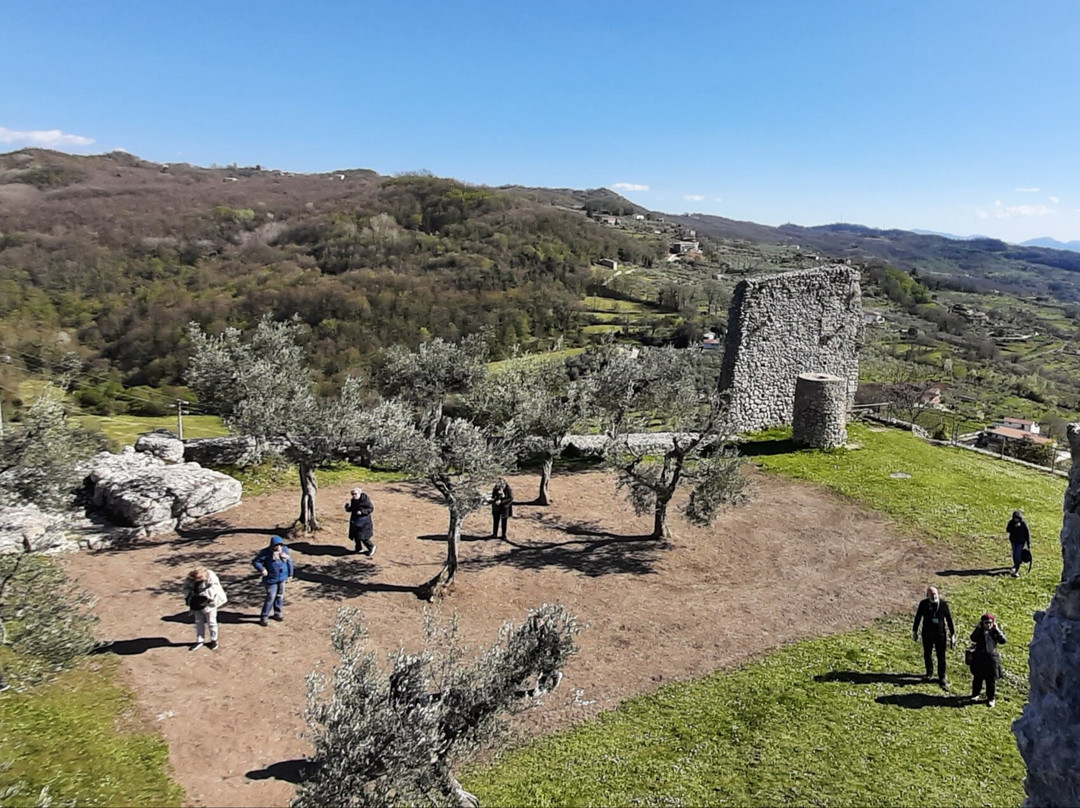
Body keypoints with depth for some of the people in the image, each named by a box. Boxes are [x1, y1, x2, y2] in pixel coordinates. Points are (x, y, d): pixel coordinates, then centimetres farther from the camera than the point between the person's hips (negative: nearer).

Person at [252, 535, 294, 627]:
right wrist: (262, 569, -28)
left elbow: (289, 562, 10)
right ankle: (264, 617, 5)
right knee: (270, 598, -7)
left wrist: (290, 574, 15)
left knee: (280, 596, 16)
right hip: (271, 579, -5)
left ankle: (277, 613, 34)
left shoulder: (285, 550, -3)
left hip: (282, 578, 5)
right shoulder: (266, 552, -16)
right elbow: (255, 562, -12)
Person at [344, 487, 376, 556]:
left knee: (363, 537, -7)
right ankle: (358, 548, 31)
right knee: (355, 535, 14)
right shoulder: (353, 501, 4)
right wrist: (347, 507, -8)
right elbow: (351, 509, 14)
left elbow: (371, 508, -15)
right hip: (355, 521, 8)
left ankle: (371, 547, 13)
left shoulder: (365, 499, -17)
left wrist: (362, 512, -25)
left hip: (363, 521, -8)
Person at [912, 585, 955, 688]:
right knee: (927, 654, 15)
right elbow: (918, 617, 3)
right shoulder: (923, 603, -8)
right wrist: (915, 631, 8)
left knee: (941, 656, 3)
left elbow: (949, 619, -2)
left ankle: (942, 678, 15)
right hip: (927, 633, 1)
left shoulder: (943, 603, -10)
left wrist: (952, 634, 0)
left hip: (940, 633, -1)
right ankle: (929, 673, 37)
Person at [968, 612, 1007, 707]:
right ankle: (975, 694, 34)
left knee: (991, 679, 4)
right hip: (979, 658, 0)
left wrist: (997, 630, -17)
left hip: (992, 658, 0)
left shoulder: (995, 631, -1)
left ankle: (991, 698, 19)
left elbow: (1002, 641, -16)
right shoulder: (979, 631, -4)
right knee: (977, 678, 14)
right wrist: (978, 628, -21)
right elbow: (973, 639, -23)